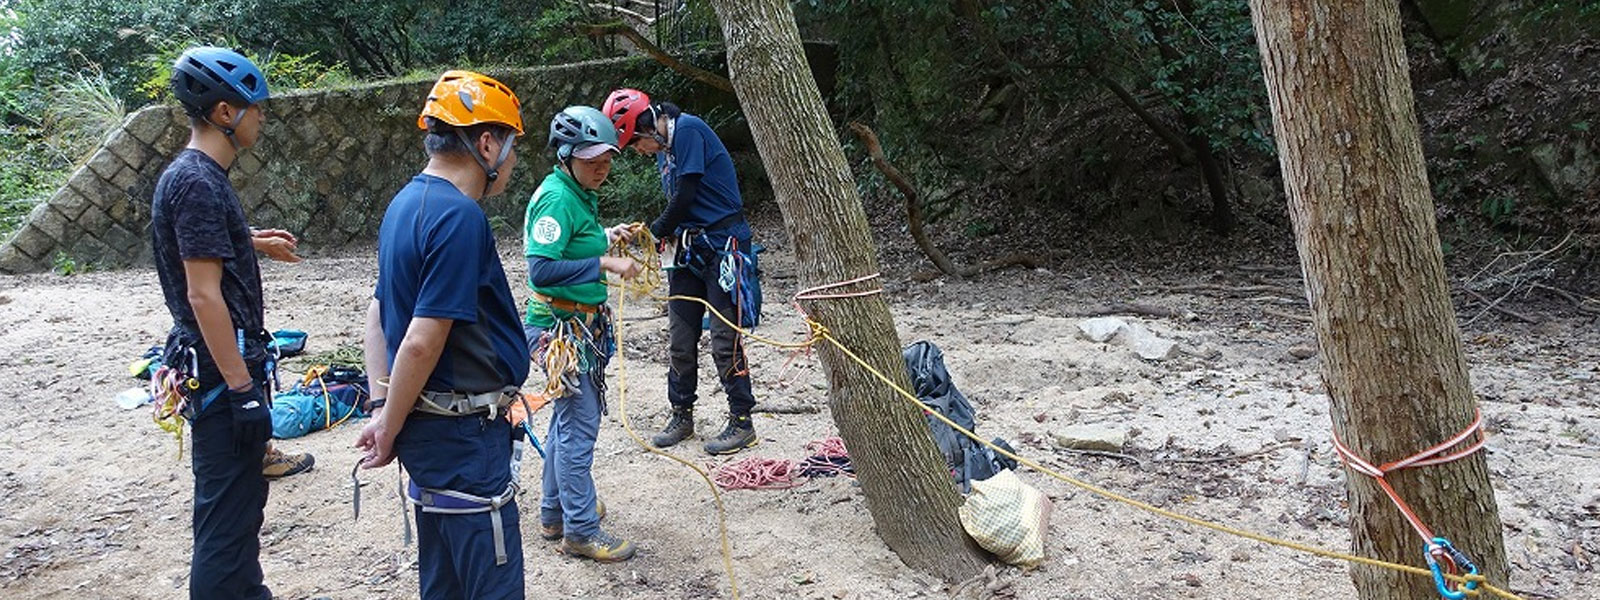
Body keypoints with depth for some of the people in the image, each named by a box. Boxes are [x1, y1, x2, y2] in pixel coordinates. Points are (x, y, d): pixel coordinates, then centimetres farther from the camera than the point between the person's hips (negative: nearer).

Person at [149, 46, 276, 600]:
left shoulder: (191, 176, 12)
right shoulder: (199, 184, -19)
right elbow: (204, 295, -22)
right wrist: (243, 389, -22)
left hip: (223, 363, 11)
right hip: (222, 372, -11)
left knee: (244, 497, 21)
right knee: (226, 515, -5)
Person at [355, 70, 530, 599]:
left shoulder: (406, 204, 11)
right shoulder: (459, 217, -19)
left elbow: (378, 311, 16)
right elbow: (421, 343, -23)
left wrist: (383, 409, 10)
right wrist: (389, 430, -11)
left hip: (430, 430, 10)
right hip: (464, 436, -10)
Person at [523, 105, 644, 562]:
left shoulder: (579, 195, 11)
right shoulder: (556, 198, -19)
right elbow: (540, 269, -27)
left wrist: (607, 237, 9)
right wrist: (604, 263, -28)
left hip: (581, 323, 11)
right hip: (563, 327, -11)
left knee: (569, 418, 18)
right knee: (579, 425, -6)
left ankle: (555, 514, 31)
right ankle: (581, 531, 3)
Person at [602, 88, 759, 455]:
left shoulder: (688, 130, -13)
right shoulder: (663, 149, 15)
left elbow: (686, 195, -15)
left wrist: (656, 231, -1)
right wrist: (658, 233, 1)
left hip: (721, 245, -9)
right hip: (689, 248, 9)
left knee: (724, 338, -6)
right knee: (680, 339, 10)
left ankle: (742, 423, 3)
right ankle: (681, 416, 22)